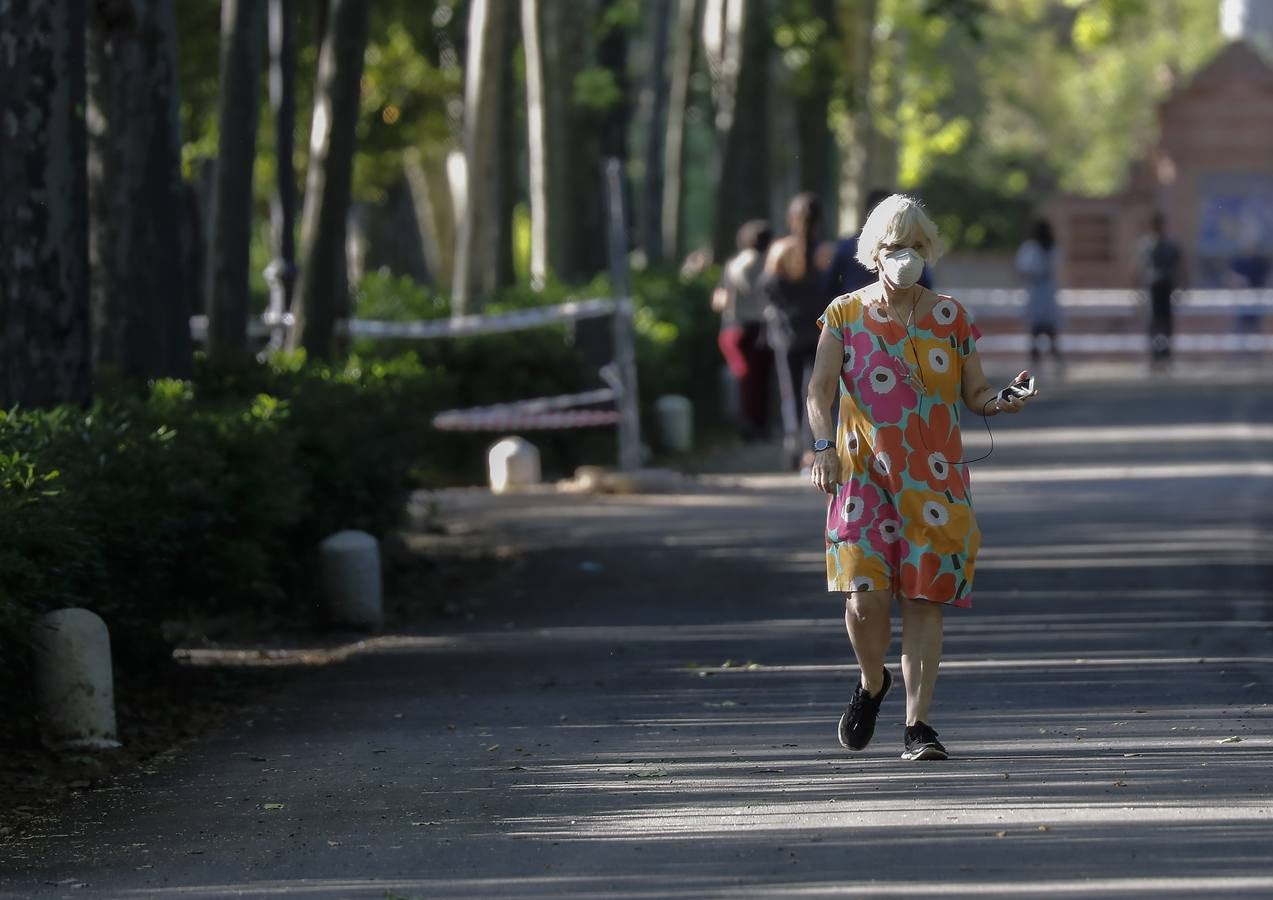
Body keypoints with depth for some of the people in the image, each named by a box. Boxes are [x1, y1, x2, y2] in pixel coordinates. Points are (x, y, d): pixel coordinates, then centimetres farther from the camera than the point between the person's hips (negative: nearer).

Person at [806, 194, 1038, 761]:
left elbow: (973, 393, 9)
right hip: (863, 472, -1)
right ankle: (872, 683, 19)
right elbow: (820, 389, -4)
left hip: (934, 475, 1)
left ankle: (917, 725, -3)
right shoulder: (845, 315, 4)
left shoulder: (951, 318, 8)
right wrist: (824, 447, -20)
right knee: (865, 595, -12)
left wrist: (1000, 402, -13)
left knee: (924, 597, -5)